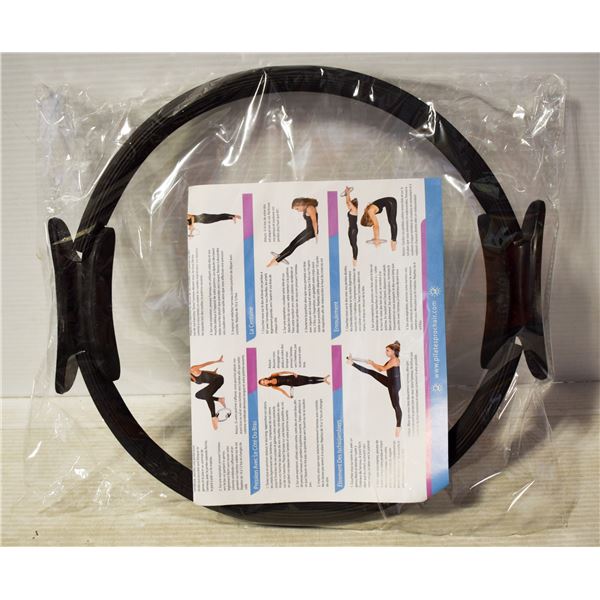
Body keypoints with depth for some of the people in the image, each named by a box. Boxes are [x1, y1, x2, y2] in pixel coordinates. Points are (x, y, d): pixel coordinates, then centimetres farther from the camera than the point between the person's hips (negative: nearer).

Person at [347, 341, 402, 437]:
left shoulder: (395, 360, -18)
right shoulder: (391, 360, 11)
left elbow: (383, 369, -23)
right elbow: (381, 369, 16)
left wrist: (373, 364, -12)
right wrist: (373, 364, 4)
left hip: (394, 385, -9)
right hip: (389, 382, 9)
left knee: (396, 406, 0)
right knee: (371, 372, 2)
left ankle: (398, 427, 10)